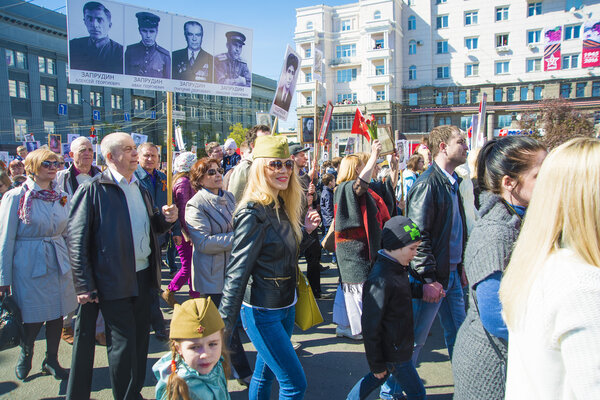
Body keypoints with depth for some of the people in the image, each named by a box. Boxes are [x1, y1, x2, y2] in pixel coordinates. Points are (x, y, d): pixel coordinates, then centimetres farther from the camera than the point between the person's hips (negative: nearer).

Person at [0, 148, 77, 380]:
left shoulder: (61, 197, 6)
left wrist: (72, 265, 13)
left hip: (59, 263, 5)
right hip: (29, 264, -4)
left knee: (58, 313, 10)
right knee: (34, 318, 4)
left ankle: (51, 361, 30)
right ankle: (25, 355, 35)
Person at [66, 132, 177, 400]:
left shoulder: (140, 189, 14)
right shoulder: (92, 190, -9)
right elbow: (77, 240, -12)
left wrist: (164, 219, -2)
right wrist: (84, 285, -16)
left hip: (143, 275, 7)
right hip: (114, 281, -7)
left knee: (140, 338, 14)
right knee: (123, 344, 2)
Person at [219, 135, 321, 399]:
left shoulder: (282, 207, 5)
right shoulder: (253, 213, -20)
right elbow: (237, 271, -21)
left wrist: (307, 230, 2)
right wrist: (225, 323, -20)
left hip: (285, 306, 8)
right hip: (261, 311, -8)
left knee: (265, 373, 22)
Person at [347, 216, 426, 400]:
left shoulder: (398, 268, -1)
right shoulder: (380, 280, -31)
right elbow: (371, 325, -25)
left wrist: (422, 289, 3)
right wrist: (376, 363, -17)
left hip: (399, 342, 9)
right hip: (393, 352, -9)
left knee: (379, 376, 27)